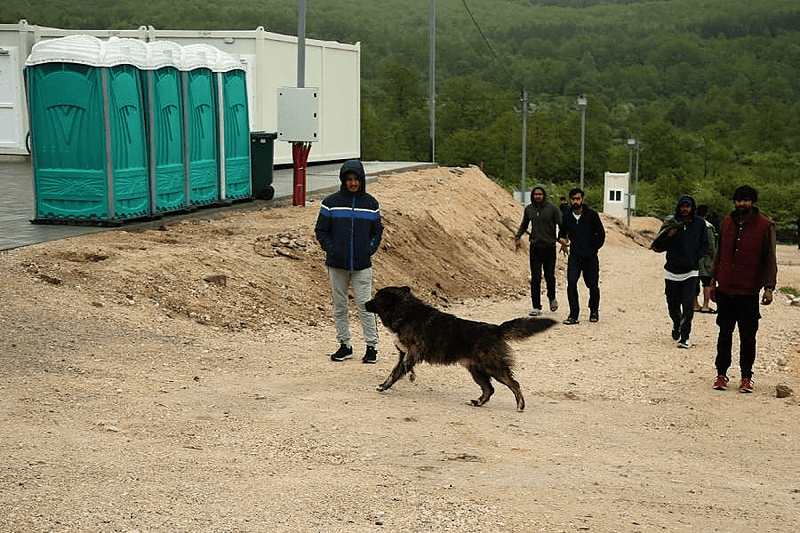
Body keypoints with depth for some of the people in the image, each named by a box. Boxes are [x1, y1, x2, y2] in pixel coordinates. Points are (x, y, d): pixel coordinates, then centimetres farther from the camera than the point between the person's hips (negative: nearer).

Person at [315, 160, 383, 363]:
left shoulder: (370, 203, 6)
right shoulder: (331, 202, 2)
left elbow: (377, 231, 14)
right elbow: (321, 230, 7)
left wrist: (370, 249, -1)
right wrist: (331, 249, -7)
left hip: (362, 265, -1)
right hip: (337, 265, 1)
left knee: (365, 305, -3)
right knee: (339, 306, 7)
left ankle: (372, 346, 6)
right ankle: (344, 345, 18)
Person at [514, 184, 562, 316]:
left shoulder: (553, 209, -4)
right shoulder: (528, 209, 7)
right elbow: (524, 225, 20)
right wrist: (517, 235, 4)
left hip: (549, 247, -2)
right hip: (535, 247, 2)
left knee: (549, 276, 6)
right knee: (535, 278, -2)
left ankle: (552, 298, 35)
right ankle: (536, 307, 2)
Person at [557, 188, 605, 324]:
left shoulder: (592, 214, -7)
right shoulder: (567, 217, 1)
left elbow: (601, 234, 0)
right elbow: (562, 232, 18)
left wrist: (594, 249, -4)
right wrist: (562, 239, -4)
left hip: (590, 257, -1)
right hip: (574, 256, 1)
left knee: (593, 285, 6)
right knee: (571, 283, -13)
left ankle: (594, 311, 29)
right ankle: (573, 315, -10)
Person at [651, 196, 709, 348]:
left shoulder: (700, 223, 3)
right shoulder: (671, 222, 1)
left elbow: (705, 245, 12)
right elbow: (658, 246, 1)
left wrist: (695, 257, -2)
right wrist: (669, 236, -15)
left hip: (690, 271, -1)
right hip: (672, 270, 1)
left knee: (688, 304, -11)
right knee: (672, 305, 10)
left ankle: (685, 336, -6)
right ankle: (677, 326, 38)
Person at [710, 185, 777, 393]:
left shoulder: (765, 226, -5)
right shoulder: (727, 222, 8)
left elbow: (770, 259, -3)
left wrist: (769, 287, -10)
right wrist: (713, 280, 14)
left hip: (749, 291, -3)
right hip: (725, 289, 3)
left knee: (748, 336, 3)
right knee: (724, 333, 9)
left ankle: (746, 377, 14)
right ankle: (721, 374, 19)